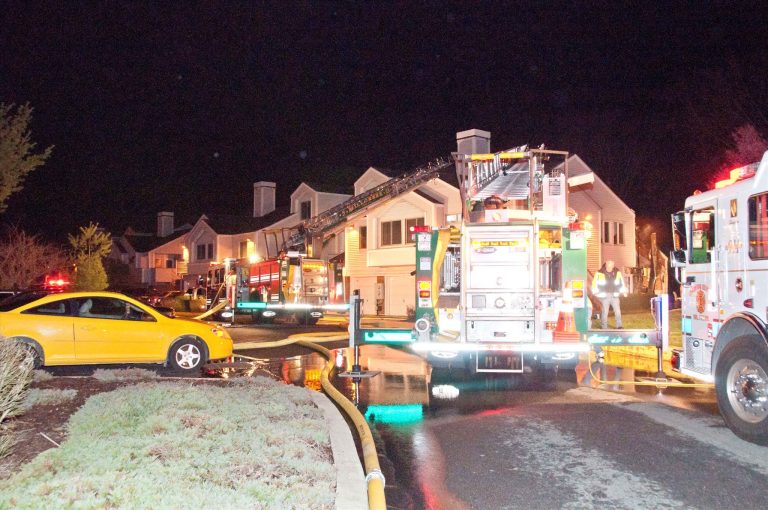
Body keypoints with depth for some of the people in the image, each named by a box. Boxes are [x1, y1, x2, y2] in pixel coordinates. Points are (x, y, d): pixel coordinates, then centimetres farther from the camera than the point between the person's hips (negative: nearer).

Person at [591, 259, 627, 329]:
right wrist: (595, 292, -10)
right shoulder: (599, 273, -6)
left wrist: (623, 291, 8)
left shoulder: (617, 273, 4)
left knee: (617, 311, -3)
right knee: (604, 312, 1)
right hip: (604, 295, -2)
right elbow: (595, 283, 0)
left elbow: (621, 282, 15)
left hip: (614, 295, 3)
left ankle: (619, 326, 7)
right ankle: (604, 327, 10)